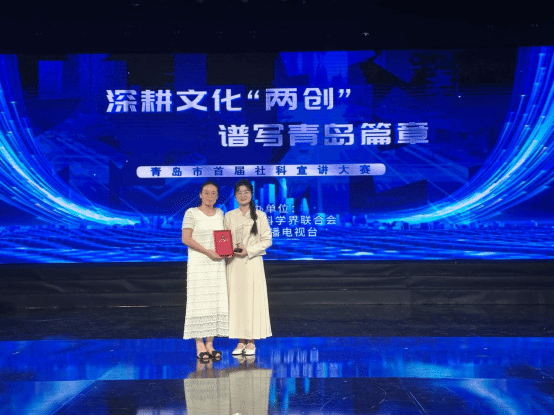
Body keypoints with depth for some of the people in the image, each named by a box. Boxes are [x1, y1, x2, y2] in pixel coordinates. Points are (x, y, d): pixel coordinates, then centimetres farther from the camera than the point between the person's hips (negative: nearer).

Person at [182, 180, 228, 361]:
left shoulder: (220, 213, 13)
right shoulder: (191, 213, -3)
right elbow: (186, 239, -10)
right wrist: (208, 252, -18)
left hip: (217, 264, 5)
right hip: (198, 264, -5)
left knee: (216, 302, 3)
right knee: (199, 303, -5)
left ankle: (210, 344, 9)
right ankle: (199, 346, -1)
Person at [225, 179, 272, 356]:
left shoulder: (260, 215, 2)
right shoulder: (229, 216, 10)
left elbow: (267, 240, 0)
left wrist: (249, 250, -11)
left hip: (253, 263, -2)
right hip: (234, 264, 2)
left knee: (253, 300, -2)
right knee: (236, 300, 2)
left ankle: (251, 342, 6)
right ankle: (241, 341, 11)